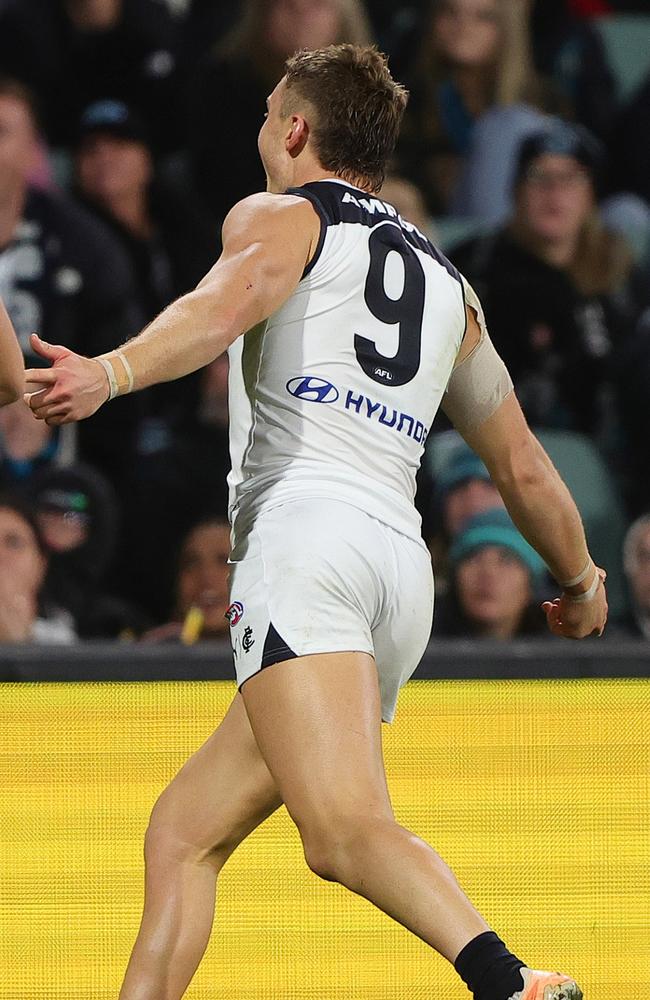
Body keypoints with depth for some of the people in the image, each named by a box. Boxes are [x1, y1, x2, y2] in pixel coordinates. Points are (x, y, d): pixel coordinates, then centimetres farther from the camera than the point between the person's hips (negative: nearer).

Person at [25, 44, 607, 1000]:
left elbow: (230, 301, -13)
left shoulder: (279, 218, 11)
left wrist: (110, 374, -29)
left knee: (343, 827, -26)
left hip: (303, 534, -7)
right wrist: (582, 580, 50)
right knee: (184, 833, 15)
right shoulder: (447, 284, 29)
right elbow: (523, 467, 33)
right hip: (404, 563, 7)